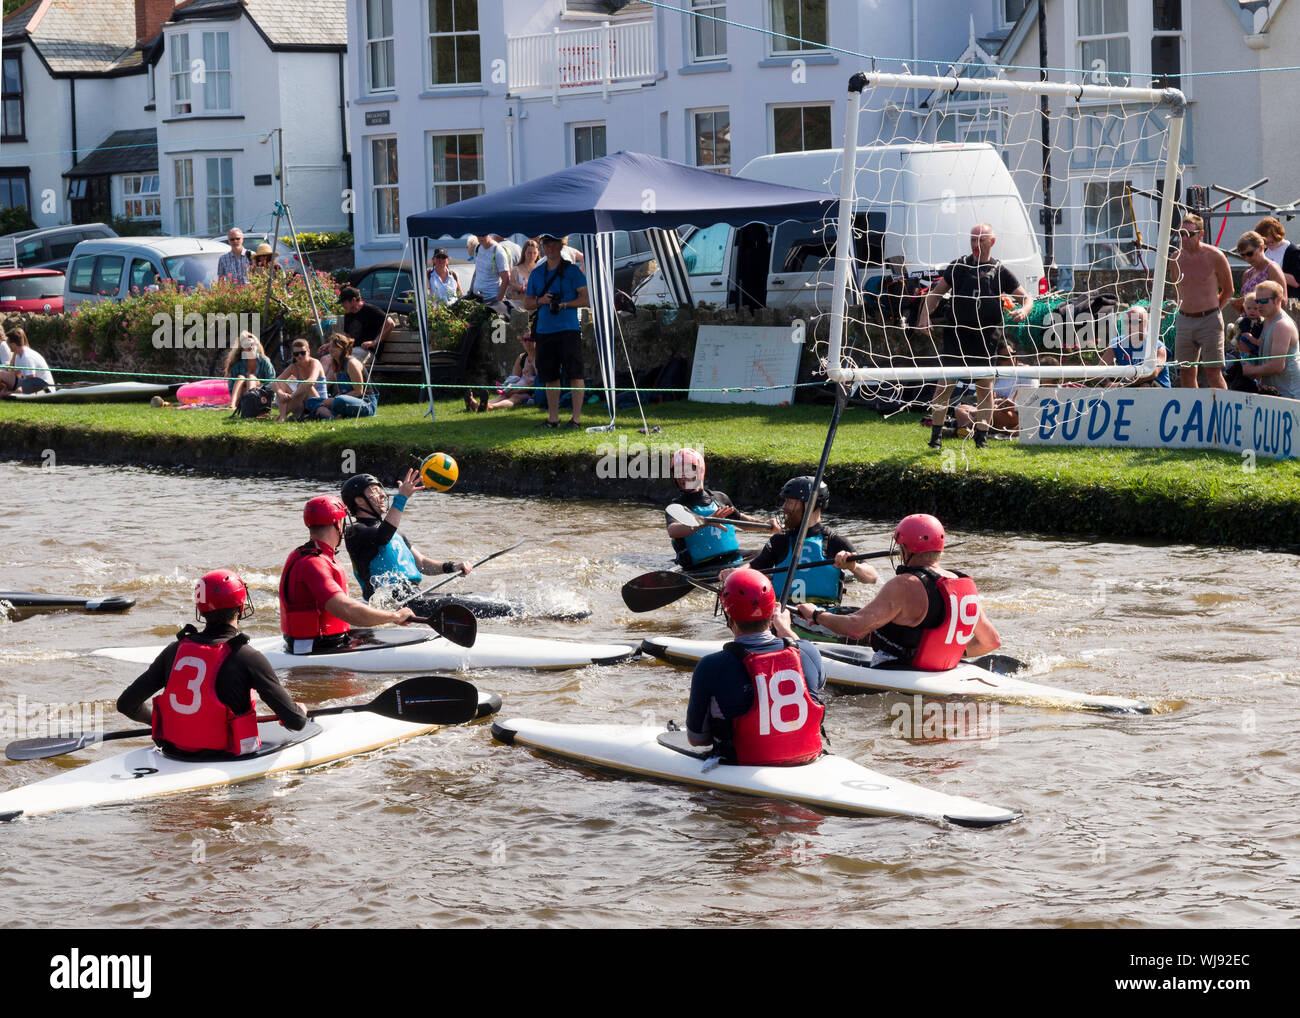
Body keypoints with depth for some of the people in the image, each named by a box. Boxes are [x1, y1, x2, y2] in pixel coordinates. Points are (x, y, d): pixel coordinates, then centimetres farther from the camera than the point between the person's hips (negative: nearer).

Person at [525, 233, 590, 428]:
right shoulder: (536, 273, 15)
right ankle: (553, 418, 12)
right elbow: (527, 303, 17)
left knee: (575, 374, -8)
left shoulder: (572, 271, 2)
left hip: (568, 329, -5)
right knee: (550, 376, 7)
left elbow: (586, 298, -3)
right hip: (544, 330, 5)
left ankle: (576, 418, -7)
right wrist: (541, 301, -4)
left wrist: (563, 304, -14)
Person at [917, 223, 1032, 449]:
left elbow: (1027, 298, 11)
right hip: (957, 336, 0)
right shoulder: (959, 267, 8)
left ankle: (982, 438, 9)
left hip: (986, 339, 0)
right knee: (944, 385, -3)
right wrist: (925, 316, -2)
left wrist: (1023, 311, -13)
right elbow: (936, 293, 14)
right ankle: (936, 435, 5)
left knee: (985, 388, 1)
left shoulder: (1000, 272, 6)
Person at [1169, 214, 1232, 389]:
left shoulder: (1215, 257, -7)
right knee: (1185, 373, 4)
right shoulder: (1175, 258, 5)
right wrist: (1185, 309, 15)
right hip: (1184, 320, 5)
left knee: (1213, 374, -10)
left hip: (1209, 321, -4)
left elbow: (1228, 291, 6)